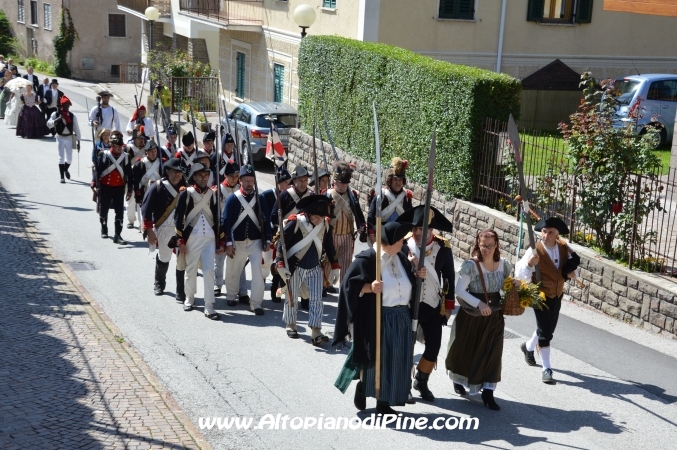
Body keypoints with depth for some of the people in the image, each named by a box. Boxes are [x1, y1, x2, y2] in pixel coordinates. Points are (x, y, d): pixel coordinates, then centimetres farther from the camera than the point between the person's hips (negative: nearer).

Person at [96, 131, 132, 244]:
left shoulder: (125, 156, 0)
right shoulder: (103, 155, -7)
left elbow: (129, 174, 5)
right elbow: (97, 171, -5)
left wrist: (130, 189, 5)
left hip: (119, 188, 1)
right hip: (106, 187, -1)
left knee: (120, 211, -4)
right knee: (104, 209, 13)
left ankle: (117, 235, -1)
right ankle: (104, 229, 36)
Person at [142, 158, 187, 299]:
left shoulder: (185, 188, 3)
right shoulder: (157, 187, -7)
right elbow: (146, 209, -7)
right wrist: (149, 231, -10)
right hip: (164, 229, -1)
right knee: (163, 258, 15)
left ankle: (181, 292, 4)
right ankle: (159, 284, 41)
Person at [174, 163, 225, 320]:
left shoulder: (212, 194, 9)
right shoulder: (186, 194, -1)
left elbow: (217, 218, 12)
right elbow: (178, 217, -3)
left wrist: (220, 242, 9)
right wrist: (180, 241, -7)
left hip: (209, 238, 2)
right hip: (191, 238, -2)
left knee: (209, 271, -6)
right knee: (191, 270, 9)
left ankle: (209, 307, -5)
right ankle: (189, 299, 32)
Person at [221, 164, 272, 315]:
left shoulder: (260, 198, 3)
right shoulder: (233, 198, -3)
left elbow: (266, 220, 5)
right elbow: (226, 221, -4)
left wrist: (267, 240, 0)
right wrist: (228, 243, -8)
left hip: (256, 241, 0)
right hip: (237, 242, 0)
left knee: (257, 271, -10)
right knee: (233, 271, 14)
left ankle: (256, 303, -6)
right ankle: (231, 296, 37)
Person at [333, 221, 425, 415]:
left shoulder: (401, 258, 8)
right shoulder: (367, 259, -13)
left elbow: (408, 281, 20)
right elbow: (350, 283, -14)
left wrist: (418, 275, 2)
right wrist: (369, 287, -28)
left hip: (401, 318, 6)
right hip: (377, 319, -6)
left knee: (394, 361, 9)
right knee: (374, 358, 6)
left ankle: (384, 401, 20)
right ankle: (362, 387, 32)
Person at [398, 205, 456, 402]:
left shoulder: (443, 247, -8)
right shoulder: (404, 244, -14)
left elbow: (449, 277, 3)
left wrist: (449, 305, 6)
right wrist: (409, 265, -30)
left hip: (433, 306, 2)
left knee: (433, 347, 6)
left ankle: (421, 382, 30)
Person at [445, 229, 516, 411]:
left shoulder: (504, 265, -1)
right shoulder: (470, 265, -16)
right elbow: (459, 290, -18)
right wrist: (479, 304, -26)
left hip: (494, 317, 3)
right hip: (471, 316, -3)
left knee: (492, 353, 0)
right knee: (465, 350, 14)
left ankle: (488, 392, 6)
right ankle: (459, 380, 41)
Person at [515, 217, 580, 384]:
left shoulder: (564, 248, -5)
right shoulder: (535, 250, -21)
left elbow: (573, 262, 13)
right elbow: (520, 274, -25)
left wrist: (572, 273, -9)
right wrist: (529, 263, -45)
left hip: (557, 295, 6)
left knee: (548, 329, 21)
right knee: (545, 332, -8)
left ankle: (528, 347, 49)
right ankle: (547, 369, 2)